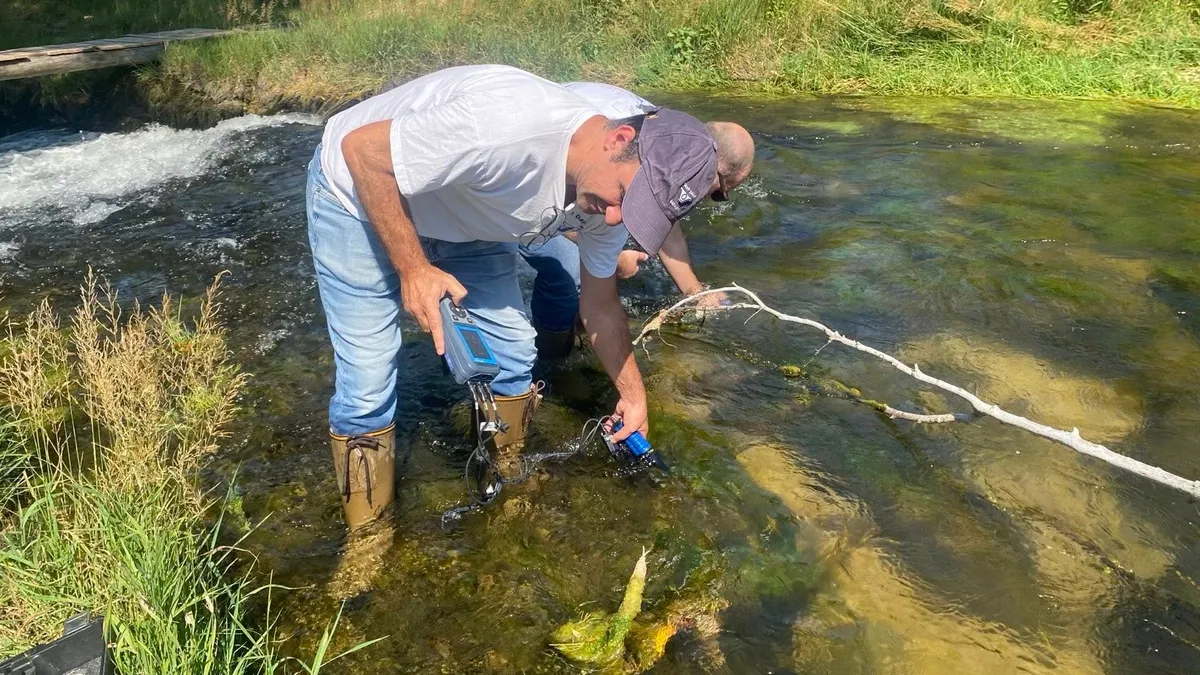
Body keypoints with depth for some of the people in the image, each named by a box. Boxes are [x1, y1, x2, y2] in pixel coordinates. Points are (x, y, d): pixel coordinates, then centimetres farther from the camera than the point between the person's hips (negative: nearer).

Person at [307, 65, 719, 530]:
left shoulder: (607, 195, -14)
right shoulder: (514, 127, -41)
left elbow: (600, 305, 2)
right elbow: (361, 148, -31)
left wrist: (633, 395, 4)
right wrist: (413, 268, -30)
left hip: (460, 220, 6)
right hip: (359, 192, -6)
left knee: (514, 348, 2)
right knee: (368, 381, -10)